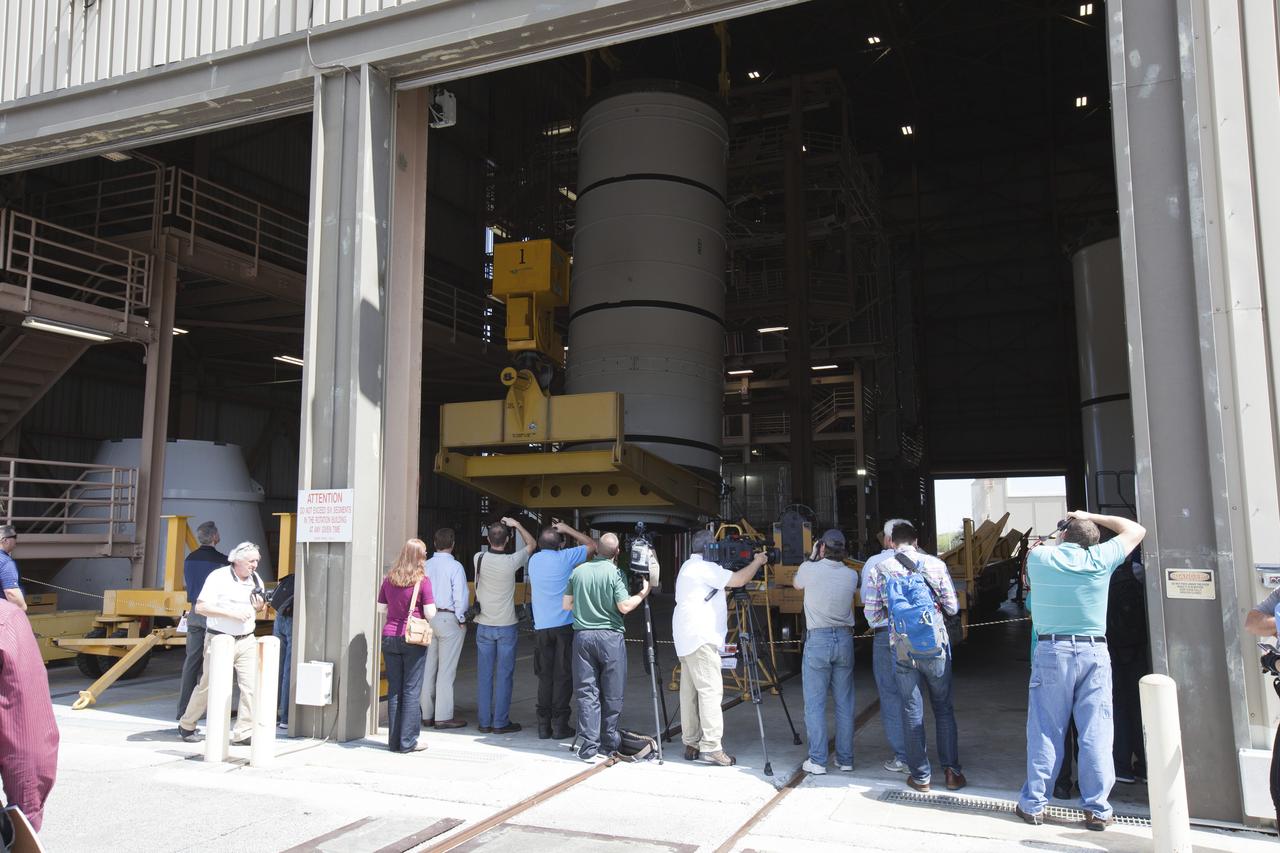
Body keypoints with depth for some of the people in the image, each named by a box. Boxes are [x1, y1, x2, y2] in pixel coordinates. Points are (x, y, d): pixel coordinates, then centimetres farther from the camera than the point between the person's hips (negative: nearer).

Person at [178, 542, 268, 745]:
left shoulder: (256, 580, 8)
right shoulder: (218, 577, -9)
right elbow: (200, 607, -15)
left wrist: (260, 608, -5)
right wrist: (231, 613, -22)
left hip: (247, 641, 5)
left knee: (250, 685, -5)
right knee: (208, 685, 6)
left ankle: (243, 734, 0)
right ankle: (186, 726, 28)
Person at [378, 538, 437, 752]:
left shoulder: (389, 578, 5)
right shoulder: (422, 580, -9)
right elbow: (430, 614, -11)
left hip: (389, 637, 4)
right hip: (413, 639, -4)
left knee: (393, 689, 11)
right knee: (411, 690, 3)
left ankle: (394, 740, 16)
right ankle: (408, 741, 6)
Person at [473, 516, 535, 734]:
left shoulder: (479, 559, -6)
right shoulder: (511, 562, -14)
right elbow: (531, 544, 3)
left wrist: (498, 528, 13)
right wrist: (517, 525, 5)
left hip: (484, 626, 3)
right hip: (506, 626, -3)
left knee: (484, 675, 8)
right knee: (503, 676, 3)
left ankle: (484, 722, 14)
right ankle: (500, 722, 6)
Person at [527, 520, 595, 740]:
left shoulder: (533, 560, 8)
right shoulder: (564, 557, -6)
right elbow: (592, 545, 5)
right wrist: (568, 530, 8)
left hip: (541, 627, 4)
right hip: (565, 625, -4)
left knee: (545, 676, 10)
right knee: (562, 676, 2)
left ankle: (543, 725, 11)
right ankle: (559, 725, 3)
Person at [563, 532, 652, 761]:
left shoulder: (578, 571, 6)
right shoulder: (614, 573, -6)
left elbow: (566, 605, 9)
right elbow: (624, 606, -12)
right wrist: (643, 593, 3)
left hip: (582, 635, 3)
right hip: (610, 637, -3)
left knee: (586, 692, 5)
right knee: (611, 694, 9)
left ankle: (589, 744, 0)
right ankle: (609, 742, 16)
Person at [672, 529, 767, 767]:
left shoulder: (690, 567, 22)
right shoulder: (703, 567, -11)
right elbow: (738, 580, -14)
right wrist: (757, 561, 0)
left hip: (687, 639, 10)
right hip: (701, 638, -10)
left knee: (690, 691, 9)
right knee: (710, 690, -10)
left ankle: (691, 744, 12)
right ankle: (711, 747, -11)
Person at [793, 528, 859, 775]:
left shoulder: (809, 569, -7)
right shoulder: (851, 575, 1)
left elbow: (796, 584, 15)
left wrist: (812, 558, 21)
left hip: (817, 639, -3)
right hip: (844, 638, 3)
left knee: (815, 704, 2)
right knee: (844, 703, 10)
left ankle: (817, 761, 3)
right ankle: (845, 759, 16)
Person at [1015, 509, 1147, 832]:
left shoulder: (1038, 556, 0)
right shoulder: (1099, 559, 0)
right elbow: (1136, 530, 16)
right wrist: (1093, 517, 21)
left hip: (1051, 651, 0)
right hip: (1094, 651, 0)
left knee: (1044, 731, 5)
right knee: (1095, 733, 5)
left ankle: (1033, 804, 12)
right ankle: (1097, 809, 11)